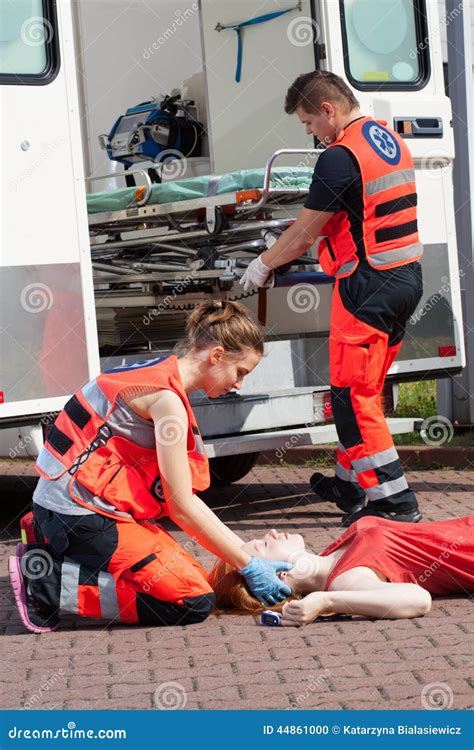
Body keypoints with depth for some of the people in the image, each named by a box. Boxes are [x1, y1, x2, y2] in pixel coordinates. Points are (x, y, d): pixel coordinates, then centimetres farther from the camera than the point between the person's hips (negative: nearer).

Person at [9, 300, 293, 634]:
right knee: (194, 602, -12)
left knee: (193, 574, 11)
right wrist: (249, 565, -8)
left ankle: (56, 559, 8)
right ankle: (49, 582, -11)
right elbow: (182, 505, -15)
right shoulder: (167, 396, -16)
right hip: (80, 514, -11)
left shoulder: (161, 377, 14)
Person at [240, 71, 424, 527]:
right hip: (406, 280, 10)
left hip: (368, 288, -10)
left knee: (352, 396, -4)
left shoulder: (339, 158, -16)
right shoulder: (391, 141, 13)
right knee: (364, 391, 19)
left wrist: (263, 265, 7)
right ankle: (349, 484, 30)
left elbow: (303, 234, -10)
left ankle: (393, 501, -6)